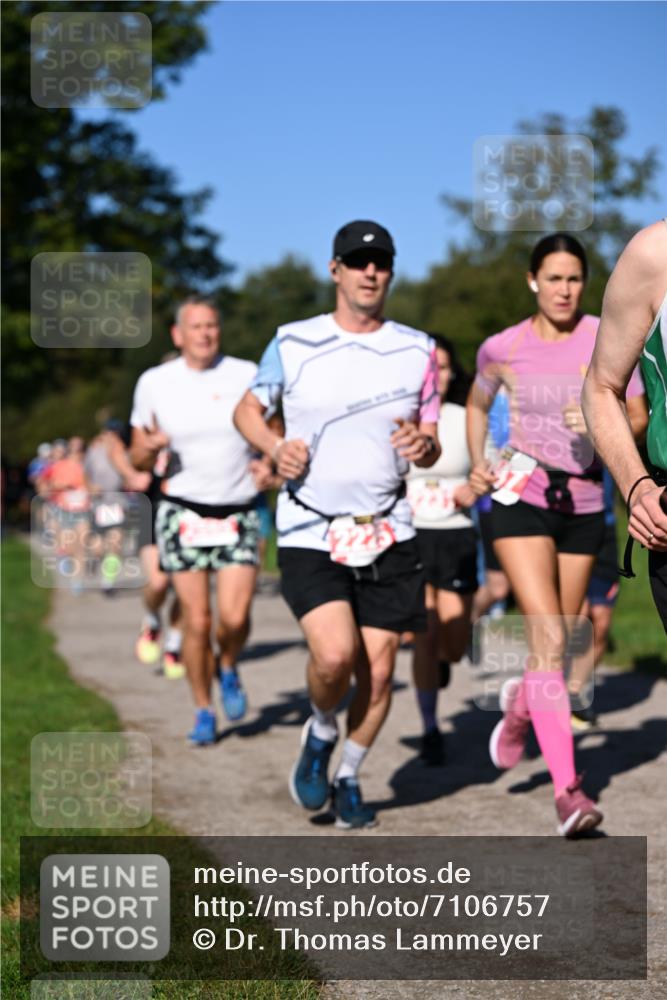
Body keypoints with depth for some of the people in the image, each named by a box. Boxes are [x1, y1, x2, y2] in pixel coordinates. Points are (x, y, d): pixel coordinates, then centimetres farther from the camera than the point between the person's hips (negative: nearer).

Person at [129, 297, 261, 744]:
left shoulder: (246, 375, 0)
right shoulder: (154, 383, 2)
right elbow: (139, 461, 7)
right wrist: (150, 447, -16)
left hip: (239, 513, 0)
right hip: (184, 513, 0)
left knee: (234, 618, -13)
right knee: (197, 621, -3)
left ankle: (229, 668, 21)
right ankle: (204, 712, 17)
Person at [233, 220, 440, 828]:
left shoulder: (417, 350, 5)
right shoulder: (293, 344, 0)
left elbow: (431, 446, 10)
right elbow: (248, 408, 14)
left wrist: (423, 445, -14)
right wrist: (275, 447, -6)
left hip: (388, 533, 2)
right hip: (309, 533, -2)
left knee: (378, 671, 1)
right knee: (334, 655, -21)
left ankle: (349, 778, 26)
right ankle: (320, 733, 13)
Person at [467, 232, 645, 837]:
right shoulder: (502, 350, -2)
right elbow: (478, 405, 18)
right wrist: (478, 465, 6)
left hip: (583, 504, 3)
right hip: (522, 499, -2)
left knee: (558, 640, 11)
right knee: (549, 639, -17)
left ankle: (519, 706, 47)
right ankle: (568, 790, -20)